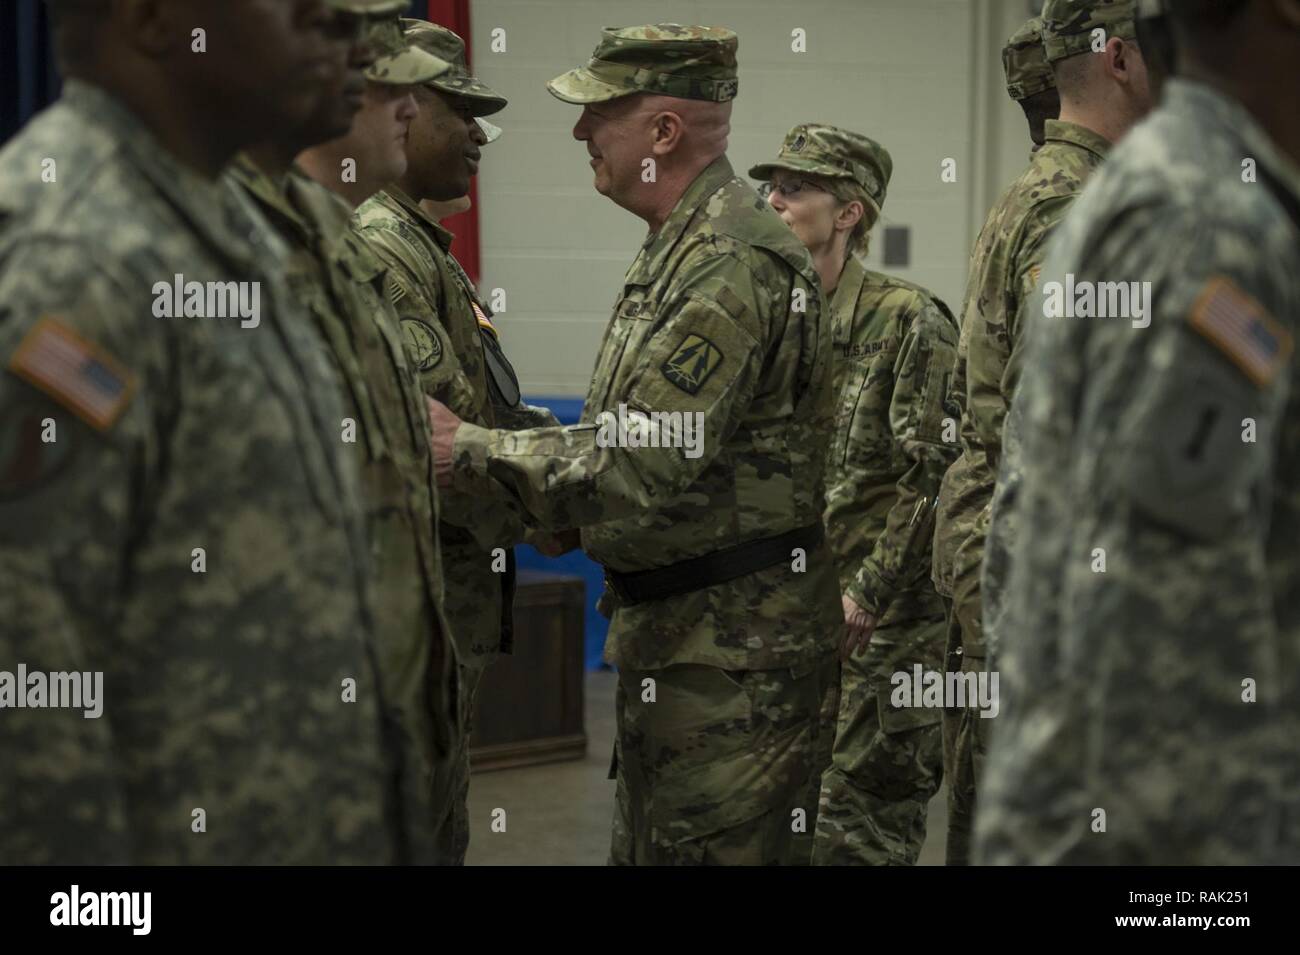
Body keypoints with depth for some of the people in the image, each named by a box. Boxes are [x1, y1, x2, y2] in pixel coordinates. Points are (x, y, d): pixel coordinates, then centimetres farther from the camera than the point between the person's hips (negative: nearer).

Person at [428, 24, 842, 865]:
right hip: (669, 636, 11)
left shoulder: (737, 264, -20)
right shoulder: (678, 250, 16)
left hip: (734, 656, -11)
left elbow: (641, 467, -26)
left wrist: (466, 449, -18)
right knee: (647, 848, 18)